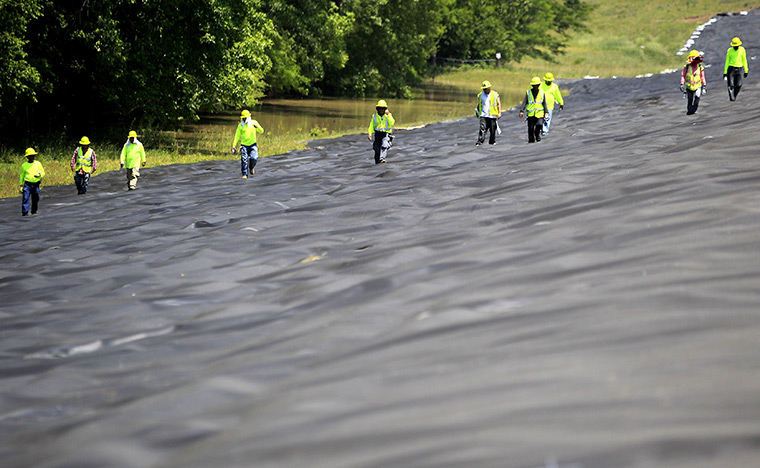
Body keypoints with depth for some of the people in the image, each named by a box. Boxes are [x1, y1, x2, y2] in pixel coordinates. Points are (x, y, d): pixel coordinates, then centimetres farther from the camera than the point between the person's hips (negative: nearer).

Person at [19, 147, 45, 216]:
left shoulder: (38, 164, 7)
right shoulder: (24, 165, 7)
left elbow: (43, 173, 10)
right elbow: (21, 176, 13)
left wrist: (39, 175, -13)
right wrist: (20, 185, 8)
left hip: (36, 184, 1)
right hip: (27, 184, -1)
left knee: (35, 199, 8)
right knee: (25, 198, -13)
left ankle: (34, 211, 25)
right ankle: (25, 212, -14)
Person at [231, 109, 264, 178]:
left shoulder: (254, 123, 4)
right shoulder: (240, 125, 5)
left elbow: (261, 131, 8)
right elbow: (237, 136, 5)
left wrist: (257, 127, -13)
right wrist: (234, 146, -2)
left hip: (253, 145, -1)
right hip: (244, 145, 1)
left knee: (254, 158, -18)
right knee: (244, 160, -11)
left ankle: (251, 168, 13)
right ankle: (245, 174, -4)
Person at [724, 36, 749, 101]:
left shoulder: (742, 50, 1)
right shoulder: (729, 51, -4)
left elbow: (744, 61, 8)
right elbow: (727, 62, 1)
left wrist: (746, 71, 8)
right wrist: (725, 72, -1)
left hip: (739, 69, 2)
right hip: (731, 68, -2)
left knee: (738, 86, -3)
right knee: (731, 85, -10)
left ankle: (734, 96, 20)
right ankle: (731, 97, 1)